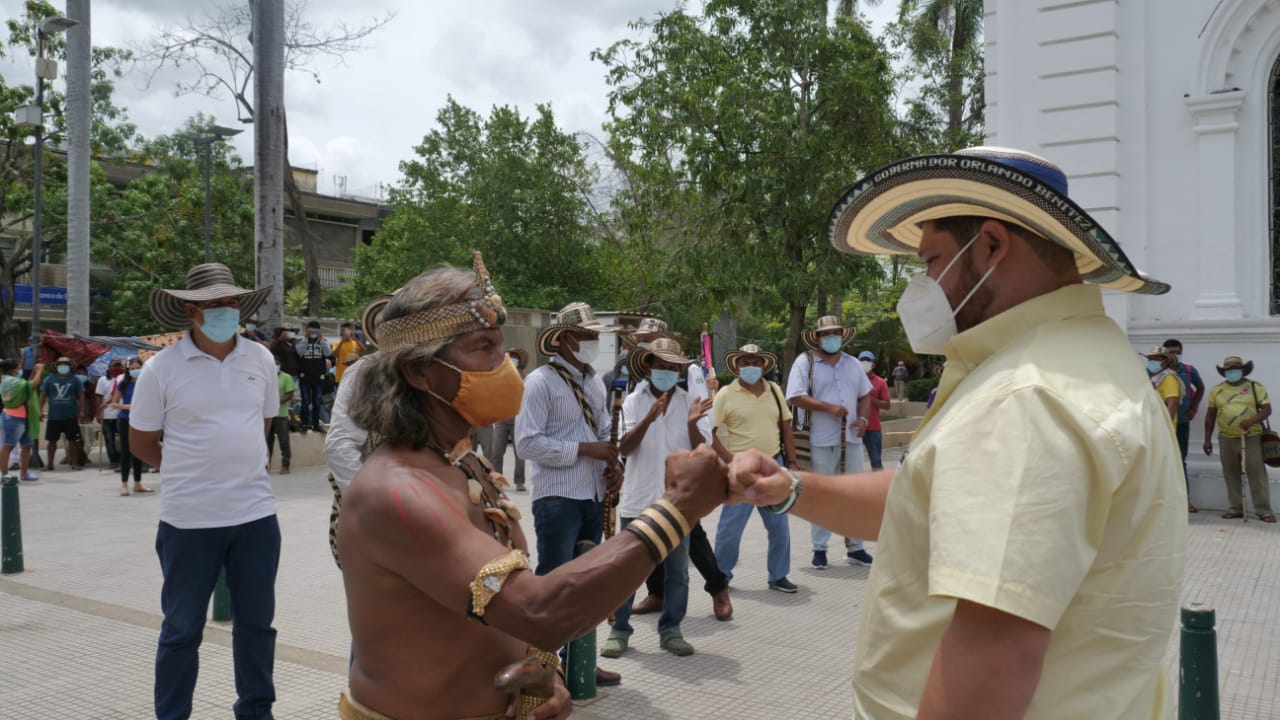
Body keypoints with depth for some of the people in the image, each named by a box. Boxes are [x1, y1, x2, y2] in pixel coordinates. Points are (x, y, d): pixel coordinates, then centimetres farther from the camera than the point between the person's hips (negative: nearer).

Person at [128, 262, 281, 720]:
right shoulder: (162, 368, -7)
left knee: (256, 622, 14)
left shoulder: (261, 360, 3)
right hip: (189, 520, -3)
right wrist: (195, 470, 8)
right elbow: (141, 443, 2)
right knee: (182, 628, 9)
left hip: (256, 514, 3)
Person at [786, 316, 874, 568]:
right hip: (821, 441, -5)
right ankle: (819, 549, 12)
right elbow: (795, 397, -12)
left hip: (851, 439, 5)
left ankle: (855, 547, 19)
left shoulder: (852, 364, 13)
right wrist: (828, 408, -19)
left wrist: (863, 418, -3)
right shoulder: (805, 362, -3)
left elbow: (865, 396, 17)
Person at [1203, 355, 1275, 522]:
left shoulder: (1256, 387, 2)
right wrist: (1207, 439, 9)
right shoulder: (1217, 390, 9)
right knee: (1231, 475, 7)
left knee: (1257, 474, -4)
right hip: (1226, 439, 3)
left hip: (1251, 438, -3)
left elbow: (1267, 409, -4)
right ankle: (1236, 508, 16)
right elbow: (1210, 416, 12)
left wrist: (1252, 420, -23)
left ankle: (1264, 510, 1)